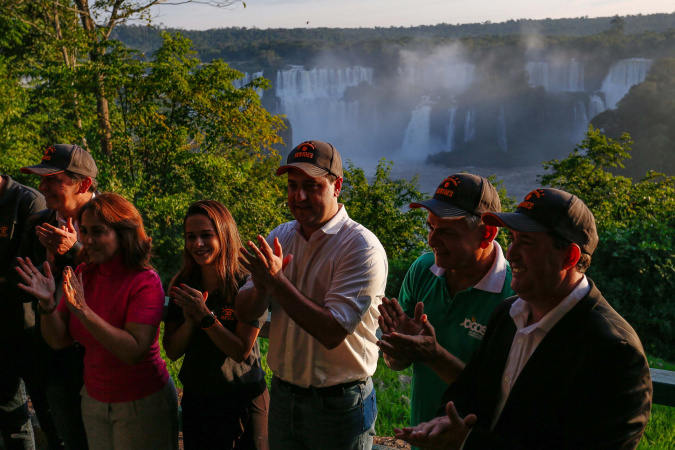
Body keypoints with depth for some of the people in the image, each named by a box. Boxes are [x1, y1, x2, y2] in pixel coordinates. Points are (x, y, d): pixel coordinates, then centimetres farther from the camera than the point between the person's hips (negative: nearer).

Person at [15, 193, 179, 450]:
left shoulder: (145, 282, -20)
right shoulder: (82, 275, -2)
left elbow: (133, 351, -29)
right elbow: (59, 340, -1)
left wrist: (83, 310, -34)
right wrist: (47, 303, -20)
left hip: (142, 403, -6)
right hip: (94, 398, 6)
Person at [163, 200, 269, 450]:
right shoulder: (182, 286, 0)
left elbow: (241, 351, -16)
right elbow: (172, 351, -2)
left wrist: (204, 315, -23)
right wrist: (189, 320, -19)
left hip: (242, 401, -4)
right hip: (195, 399, 4)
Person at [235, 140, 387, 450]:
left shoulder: (361, 247, -17)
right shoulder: (280, 236, 2)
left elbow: (333, 332, -25)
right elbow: (244, 313, 1)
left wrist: (276, 281, -27)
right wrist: (262, 285, -20)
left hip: (339, 404, -5)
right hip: (282, 395, 5)